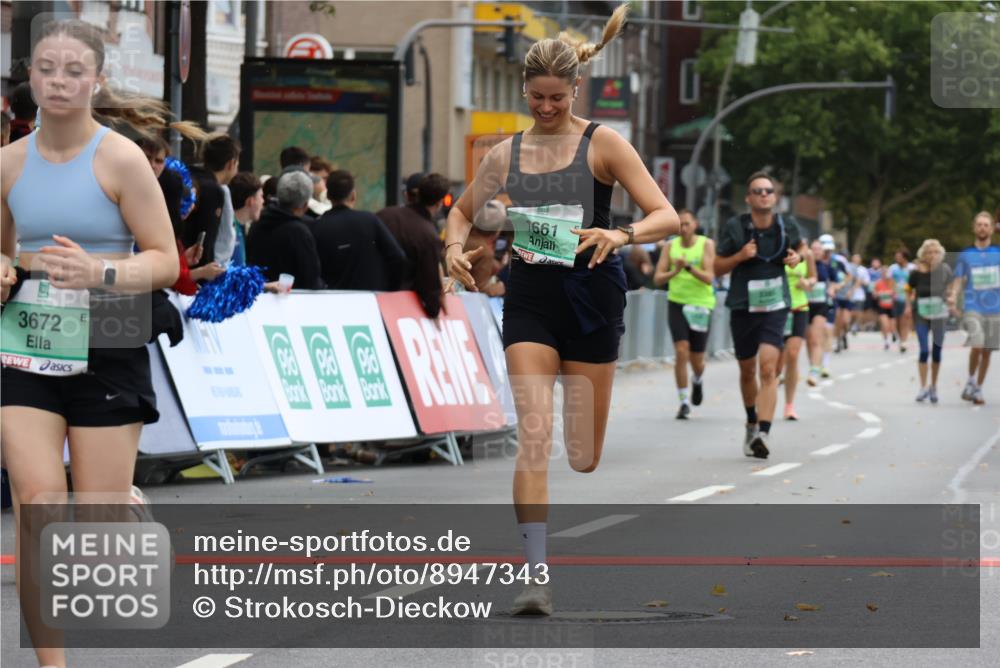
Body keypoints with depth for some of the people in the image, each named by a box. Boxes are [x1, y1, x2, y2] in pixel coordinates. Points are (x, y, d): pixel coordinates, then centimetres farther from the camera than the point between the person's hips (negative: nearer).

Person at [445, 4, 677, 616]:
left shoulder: (603, 144, -2)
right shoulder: (507, 153, 9)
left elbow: (667, 217, -8)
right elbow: (465, 210, 25)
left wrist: (620, 235, -28)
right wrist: (455, 246, 2)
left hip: (592, 295, -2)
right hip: (530, 297, 2)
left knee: (585, 457, 3)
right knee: (534, 434, -15)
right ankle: (538, 576, -18)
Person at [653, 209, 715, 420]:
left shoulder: (706, 244, -4)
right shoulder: (671, 246, 3)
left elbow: (709, 278, -13)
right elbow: (657, 278, 1)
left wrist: (689, 267, -30)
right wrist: (674, 272, -19)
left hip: (701, 306, -1)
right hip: (677, 303, 1)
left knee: (697, 360, 7)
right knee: (681, 352, -16)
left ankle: (697, 381, 43)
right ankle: (684, 402, -9)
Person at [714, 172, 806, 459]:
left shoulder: (787, 226, -2)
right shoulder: (735, 227, -7)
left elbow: (800, 245, 21)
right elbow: (718, 267, 1)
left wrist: (797, 257, -2)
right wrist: (740, 256, -17)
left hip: (775, 306, -1)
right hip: (742, 306, 1)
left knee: (768, 369, -18)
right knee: (747, 370, 15)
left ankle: (763, 433, -26)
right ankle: (751, 422, 40)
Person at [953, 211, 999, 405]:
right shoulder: (966, 255, 6)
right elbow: (959, 280, 4)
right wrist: (953, 296, -12)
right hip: (972, 308, -2)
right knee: (977, 346, -20)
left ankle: (978, 390, 19)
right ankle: (971, 382, 1)